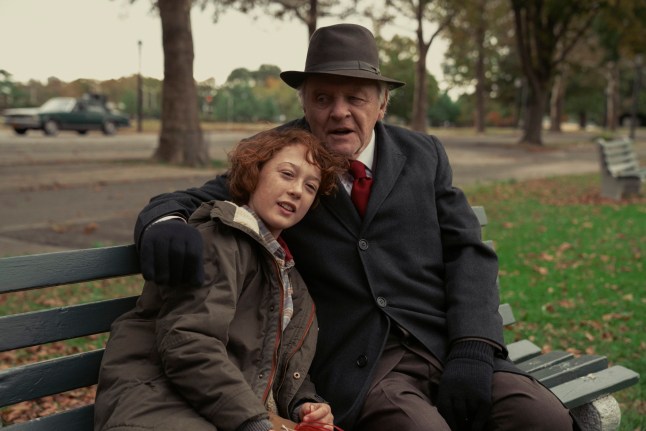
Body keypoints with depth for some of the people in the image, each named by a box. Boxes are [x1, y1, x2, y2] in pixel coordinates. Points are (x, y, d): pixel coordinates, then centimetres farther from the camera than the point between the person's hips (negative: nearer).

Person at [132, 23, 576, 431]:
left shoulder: (422, 155, 12)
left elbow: (468, 252, 8)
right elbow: (186, 202, 5)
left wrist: (472, 347, -9)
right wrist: (165, 224, -21)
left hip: (446, 347, 3)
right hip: (357, 367, -3)